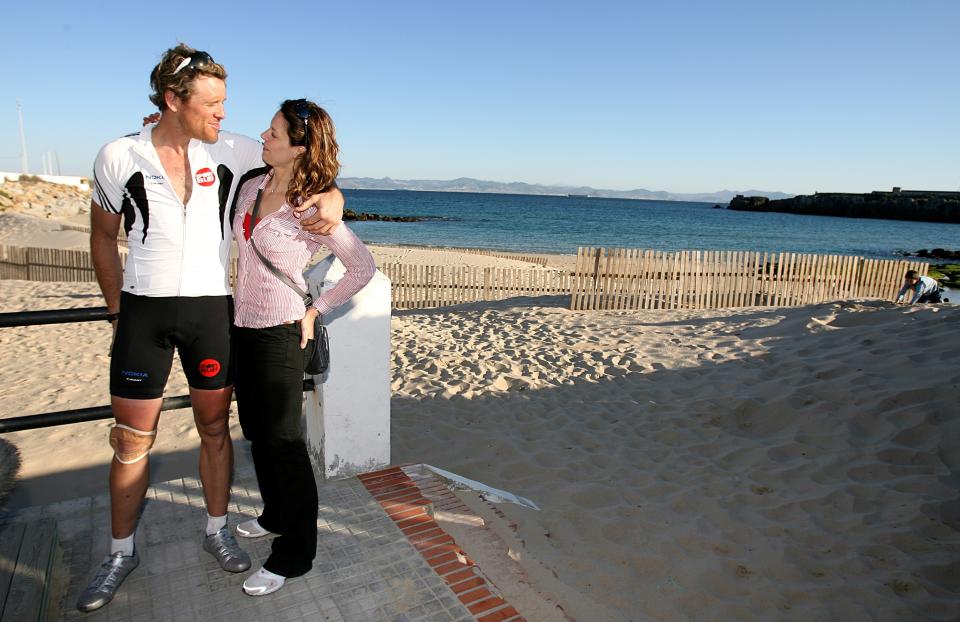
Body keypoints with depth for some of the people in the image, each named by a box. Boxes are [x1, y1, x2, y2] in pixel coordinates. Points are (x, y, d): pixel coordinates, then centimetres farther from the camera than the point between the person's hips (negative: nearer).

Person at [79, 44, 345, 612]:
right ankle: (122, 552, 28)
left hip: (211, 309, 1)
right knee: (132, 438, 8)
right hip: (144, 310, 0)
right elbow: (104, 237, 8)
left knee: (215, 427, 11)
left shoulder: (233, 152, -2)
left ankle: (218, 530, 31)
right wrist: (118, 310, 8)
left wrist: (332, 197, -17)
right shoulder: (119, 158, -3)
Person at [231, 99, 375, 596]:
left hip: (282, 332, -8)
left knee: (282, 440, 2)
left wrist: (317, 310, -10)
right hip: (244, 326, 8)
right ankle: (276, 516, 43)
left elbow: (363, 268, -13)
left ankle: (293, 554, 19)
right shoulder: (254, 185, 3)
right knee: (256, 431, 20)